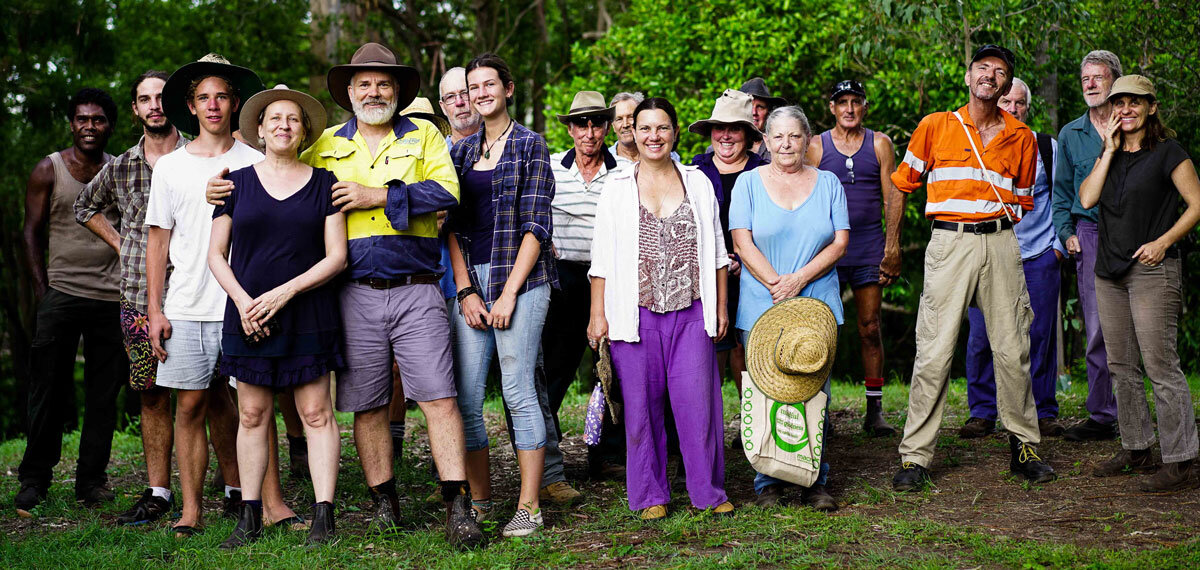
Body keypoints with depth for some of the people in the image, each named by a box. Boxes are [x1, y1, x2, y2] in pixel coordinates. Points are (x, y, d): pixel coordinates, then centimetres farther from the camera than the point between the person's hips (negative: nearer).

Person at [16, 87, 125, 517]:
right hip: (61, 293, -2)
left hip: (112, 298, 2)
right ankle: (34, 478, 10)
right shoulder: (48, 171, 5)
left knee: (104, 392, 3)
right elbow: (32, 234, 4)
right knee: (48, 389, 0)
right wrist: (41, 291, -4)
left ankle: (92, 479, 11)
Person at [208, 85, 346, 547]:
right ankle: (249, 518, 11)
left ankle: (323, 515, 0)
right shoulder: (237, 183, 8)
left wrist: (284, 291, -11)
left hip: (308, 315, -1)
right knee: (253, 414, 4)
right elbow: (217, 254, 8)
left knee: (316, 412, -3)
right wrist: (242, 300, -8)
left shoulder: (323, 184, 5)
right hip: (248, 316, 1)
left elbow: (336, 256, 0)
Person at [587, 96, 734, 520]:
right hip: (636, 313, -1)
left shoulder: (698, 183, 11)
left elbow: (716, 251, 14)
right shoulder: (617, 188, 6)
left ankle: (708, 491, 11)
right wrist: (598, 314, -1)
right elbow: (602, 258, 5)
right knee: (642, 403, 2)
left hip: (691, 313, 1)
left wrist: (720, 306, 10)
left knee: (697, 401, -2)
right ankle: (651, 495, 14)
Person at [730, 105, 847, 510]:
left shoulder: (828, 183, 11)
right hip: (761, 307, -1)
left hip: (817, 304, 1)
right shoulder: (749, 182, 7)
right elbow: (742, 241, -1)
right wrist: (775, 284, -13)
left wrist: (799, 279, -9)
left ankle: (814, 481, 9)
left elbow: (840, 242, 4)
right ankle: (768, 483, 8)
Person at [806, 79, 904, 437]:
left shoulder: (880, 144, 9)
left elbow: (893, 196, 5)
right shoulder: (816, 146, 6)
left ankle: (874, 410, 7)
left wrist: (892, 246, -4)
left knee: (870, 328, 2)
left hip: (869, 249, 1)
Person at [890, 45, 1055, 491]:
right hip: (949, 241, -2)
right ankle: (915, 457, -1)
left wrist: (997, 222, 10)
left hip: (1000, 244, 2)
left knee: (1013, 350, 3)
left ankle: (1024, 447, 17)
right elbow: (902, 182, 13)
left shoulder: (1021, 137, 12)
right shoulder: (935, 127, 6)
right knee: (934, 351, -7)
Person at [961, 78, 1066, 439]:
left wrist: (1060, 244, 5)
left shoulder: (1046, 147, 9)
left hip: (1038, 256, 0)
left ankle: (1043, 412, 12)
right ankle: (982, 413, 6)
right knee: (981, 337, -4)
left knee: (1039, 335, 1)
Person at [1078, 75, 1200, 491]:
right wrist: (1109, 151, -2)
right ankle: (1136, 449, 23)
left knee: (1160, 366, -10)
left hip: (1152, 270, -7)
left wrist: (1162, 242, -14)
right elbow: (1086, 199, 0)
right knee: (1121, 366, 11)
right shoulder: (1110, 154, 14)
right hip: (1109, 270, 7)